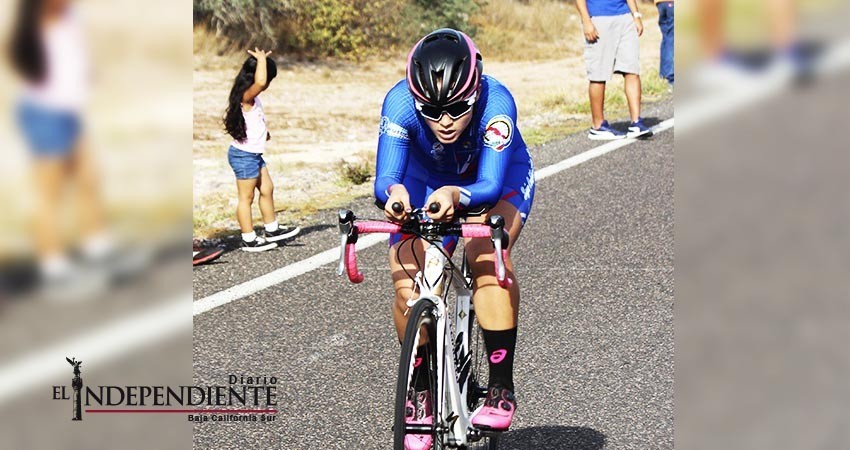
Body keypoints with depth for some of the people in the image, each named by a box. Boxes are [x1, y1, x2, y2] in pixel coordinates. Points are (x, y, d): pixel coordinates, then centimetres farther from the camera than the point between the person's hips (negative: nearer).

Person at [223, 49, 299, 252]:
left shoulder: (251, 99, 8)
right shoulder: (247, 97, -23)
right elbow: (260, 82, -43)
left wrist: (263, 131, 15)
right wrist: (261, 59, -30)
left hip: (253, 154, 10)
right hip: (244, 155, -10)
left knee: (267, 189, 18)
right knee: (246, 197, 0)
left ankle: (272, 230, 30)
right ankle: (249, 240, 8)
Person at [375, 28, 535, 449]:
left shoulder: (496, 102, -37)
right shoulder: (400, 102, -32)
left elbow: (490, 185, -40)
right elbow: (385, 180, -35)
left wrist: (455, 196, -62)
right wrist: (394, 193, -58)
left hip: (498, 179, -2)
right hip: (427, 180, 2)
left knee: (486, 254, -32)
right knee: (407, 285, -17)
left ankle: (502, 387, -22)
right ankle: (418, 391, 8)